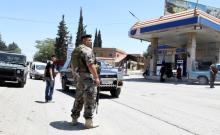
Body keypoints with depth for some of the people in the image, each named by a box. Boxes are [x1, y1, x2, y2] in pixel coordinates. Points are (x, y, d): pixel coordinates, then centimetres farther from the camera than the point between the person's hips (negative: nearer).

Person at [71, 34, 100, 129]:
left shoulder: (76, 50, 18)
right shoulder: (87, 50, -12)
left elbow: (73, 66, 21)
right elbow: (90, 65, -22)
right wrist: (96, 77, -20)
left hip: (79, 77, 9)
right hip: (88, 77, -9)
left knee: (79, 99, 16)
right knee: (90, 100, -4)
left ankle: (74, 119, 23)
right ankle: (88, 122, -1)